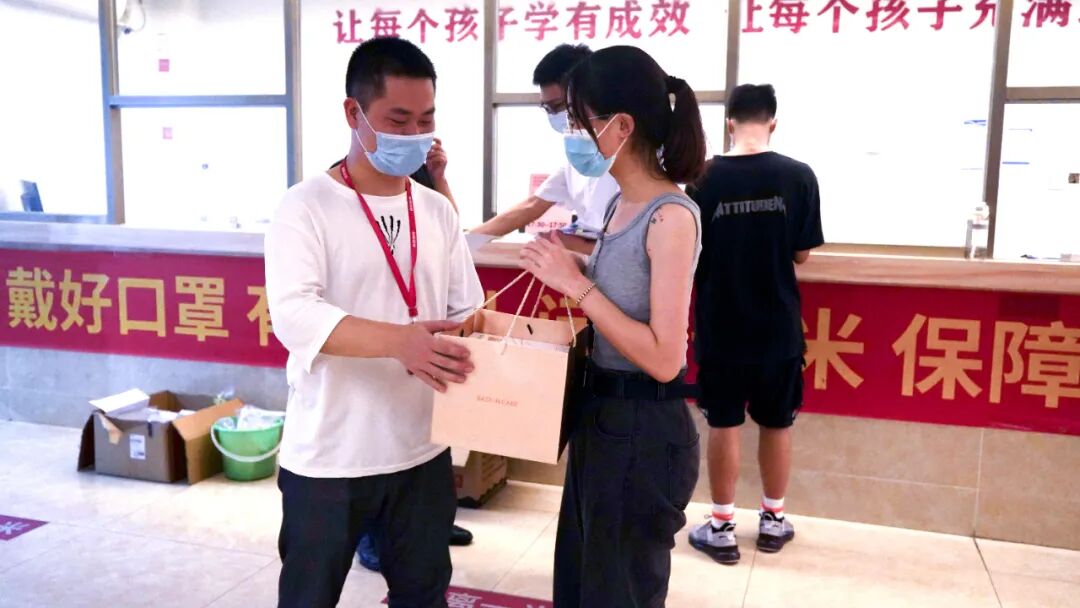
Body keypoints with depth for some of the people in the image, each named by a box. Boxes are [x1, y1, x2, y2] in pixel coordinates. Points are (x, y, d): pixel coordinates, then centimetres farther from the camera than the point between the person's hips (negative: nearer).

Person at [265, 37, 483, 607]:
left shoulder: (437, 211, 5)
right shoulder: (307, 206, -11)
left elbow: (465, 312, 7)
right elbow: (293, 313, -24)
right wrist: (397, 340, -38)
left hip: (421, 451, 5)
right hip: (328, 458, -4)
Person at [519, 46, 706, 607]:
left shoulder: (670, 215, -21)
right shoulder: (621, 204, 7)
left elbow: (664, 358, -24)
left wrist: (577, 285, -22)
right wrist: (570, 267, 2)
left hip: (645, 430, -9)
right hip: (601, 417, 9)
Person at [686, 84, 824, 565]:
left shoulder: (703, 178, -9)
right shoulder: (798, 176, -8)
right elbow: (802, 254, -1)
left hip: (720, 326, -1)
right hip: (778, 326, 1)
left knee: (723, 425, 10)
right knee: (776, 424, 16)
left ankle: (721, 529, 18)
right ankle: (773, 521, 30)